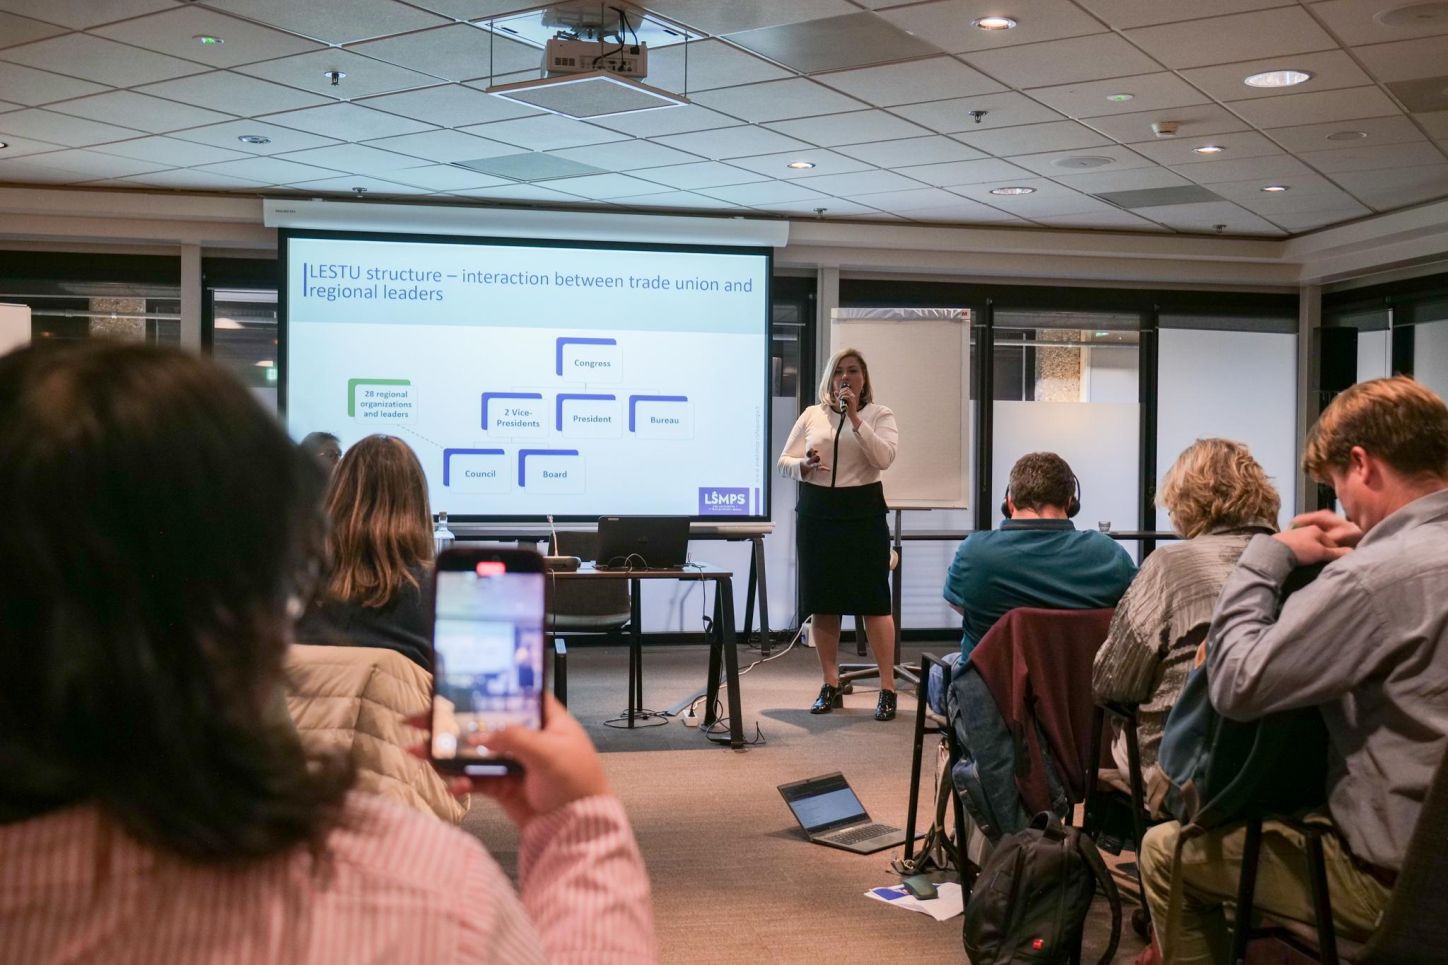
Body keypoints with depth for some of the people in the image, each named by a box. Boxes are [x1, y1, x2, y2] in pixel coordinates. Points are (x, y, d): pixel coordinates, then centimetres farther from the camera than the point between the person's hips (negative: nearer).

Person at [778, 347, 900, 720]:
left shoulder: (879, 415, 3)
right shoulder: (811, 415, 11)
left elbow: (884, 458, -14)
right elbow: (784, 461, 11)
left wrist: (854, 417, -18)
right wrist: (804, 465, -11)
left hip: (863, 513, -3)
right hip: (816, 514, 3)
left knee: (873, 602, -5)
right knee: (822, 602, 7)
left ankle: (888, 689, 2)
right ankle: (831, 686, 18)